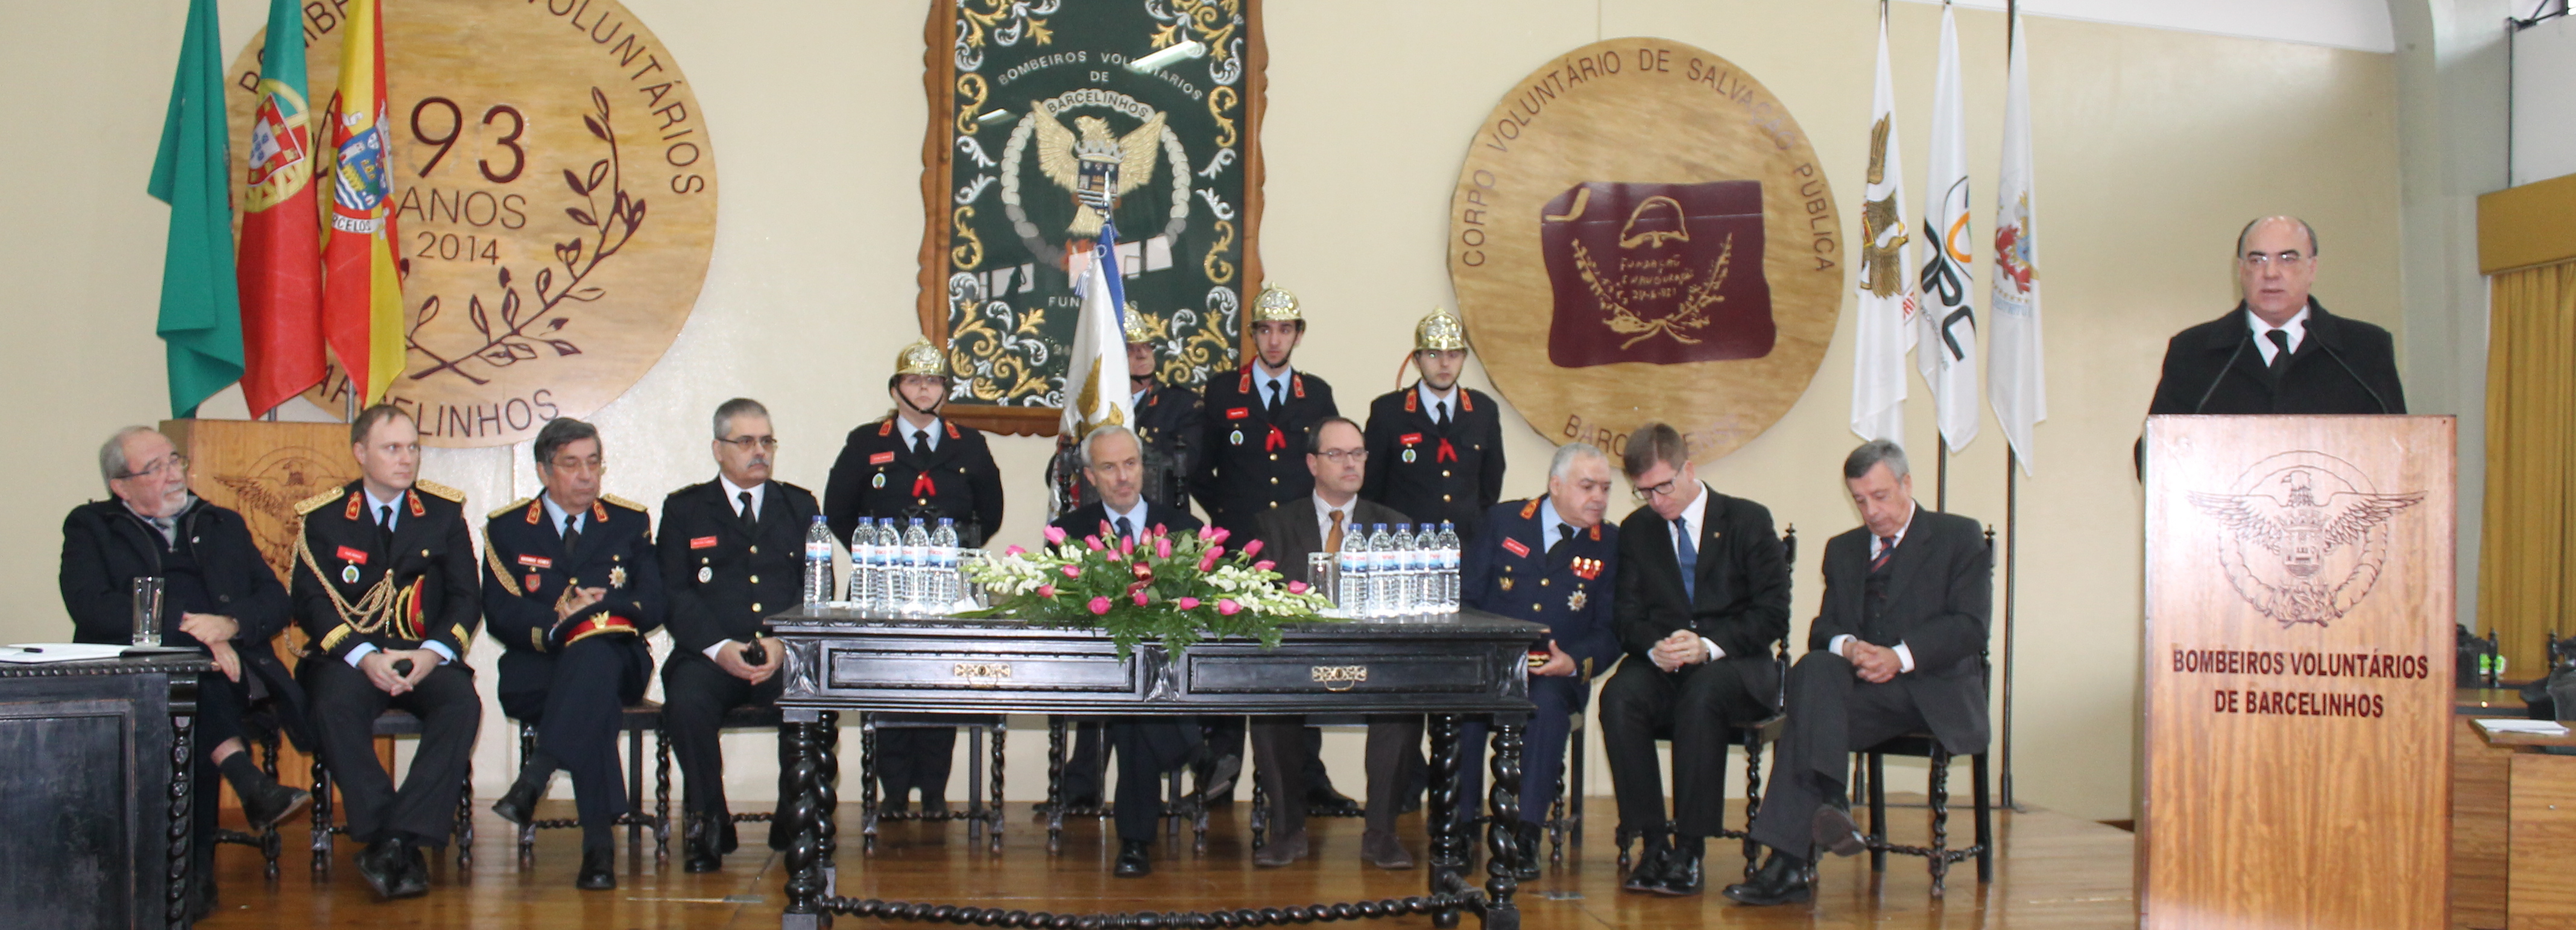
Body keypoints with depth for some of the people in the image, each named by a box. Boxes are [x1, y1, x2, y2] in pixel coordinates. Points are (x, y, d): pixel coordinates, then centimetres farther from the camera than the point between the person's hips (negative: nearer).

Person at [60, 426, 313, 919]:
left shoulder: (223, 525, 27)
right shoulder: (91, 527, 17)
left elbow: (276, 601, 15)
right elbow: (89, 606, -3)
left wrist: (229, 623, -9)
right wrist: (185, 627, -13)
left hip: (225, 667, 2)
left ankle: (196, 871, -33)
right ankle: (245, 779, -46)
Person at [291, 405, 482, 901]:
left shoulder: (444, 512, 9)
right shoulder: (322, 517, 6)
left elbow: (467, 597, 4)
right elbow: (310, 601, -3)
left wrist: (433, 653, -16)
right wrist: (365, 657, -20)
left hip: (425, 657, 1)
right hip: (350, 655, -1)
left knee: (462, 704, -30)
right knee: (335, 705, -34)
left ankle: (400, 839, -32)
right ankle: (392, 844, -30)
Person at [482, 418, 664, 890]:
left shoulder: (630, 523, 15)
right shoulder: (507, 528, 12)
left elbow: (652, 606, 5)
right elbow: (500, 615, 0)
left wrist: (592, 612, -13)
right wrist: (557, 622, -19)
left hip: (616, 660, 1)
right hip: (534, 670, -1)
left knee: (592, 651, -39)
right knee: (596, 699, -38)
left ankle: (535, 778, -48)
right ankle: (599, 842, -43)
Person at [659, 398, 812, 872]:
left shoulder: (800, 506, 19)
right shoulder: (684, 509, 15)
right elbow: (674, 594, 4)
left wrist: (784, 644, -10)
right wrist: (719, 648, -14)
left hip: (786, 656, 1)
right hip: (708, 655, -1)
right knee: (687, 703, -34)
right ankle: (707, 822, -14)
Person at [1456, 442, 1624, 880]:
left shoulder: (1609, 545, 8)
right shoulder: (1504, 520, 8)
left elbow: (1610, 631, 4)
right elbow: (1465, 596, 4)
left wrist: (1574, 663, -16)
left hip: (1556, 675, 0)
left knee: (1547, 702, -35)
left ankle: (1525, 834, -32)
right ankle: (1461, 823, -18)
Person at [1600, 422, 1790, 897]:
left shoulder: (1749, 521, 2)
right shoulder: (1635, 530, 13)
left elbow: (1772, 614, -4)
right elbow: (1627, 614, 8)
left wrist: (1710, 645, -21)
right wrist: (1654, 647, -16)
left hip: (1733, 667, -3)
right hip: (1661, 667, 3)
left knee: (1702, 693, -38)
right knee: (1619, 697, -31)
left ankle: (1689, 850, -32)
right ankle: (1653, 843, -26)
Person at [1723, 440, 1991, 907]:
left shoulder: (1959, 537, 10)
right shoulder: (1843, 550, 25)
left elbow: (1969, 626, -3)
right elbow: (1824, 628, 16)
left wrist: (1901, 656, -18)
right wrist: (1845, 645, -10)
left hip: (1937, 694, -4)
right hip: (1865, 687, 4)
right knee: (1815, 668, -32)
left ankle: (1791, 862, -38)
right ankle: (1829, 804, -43)